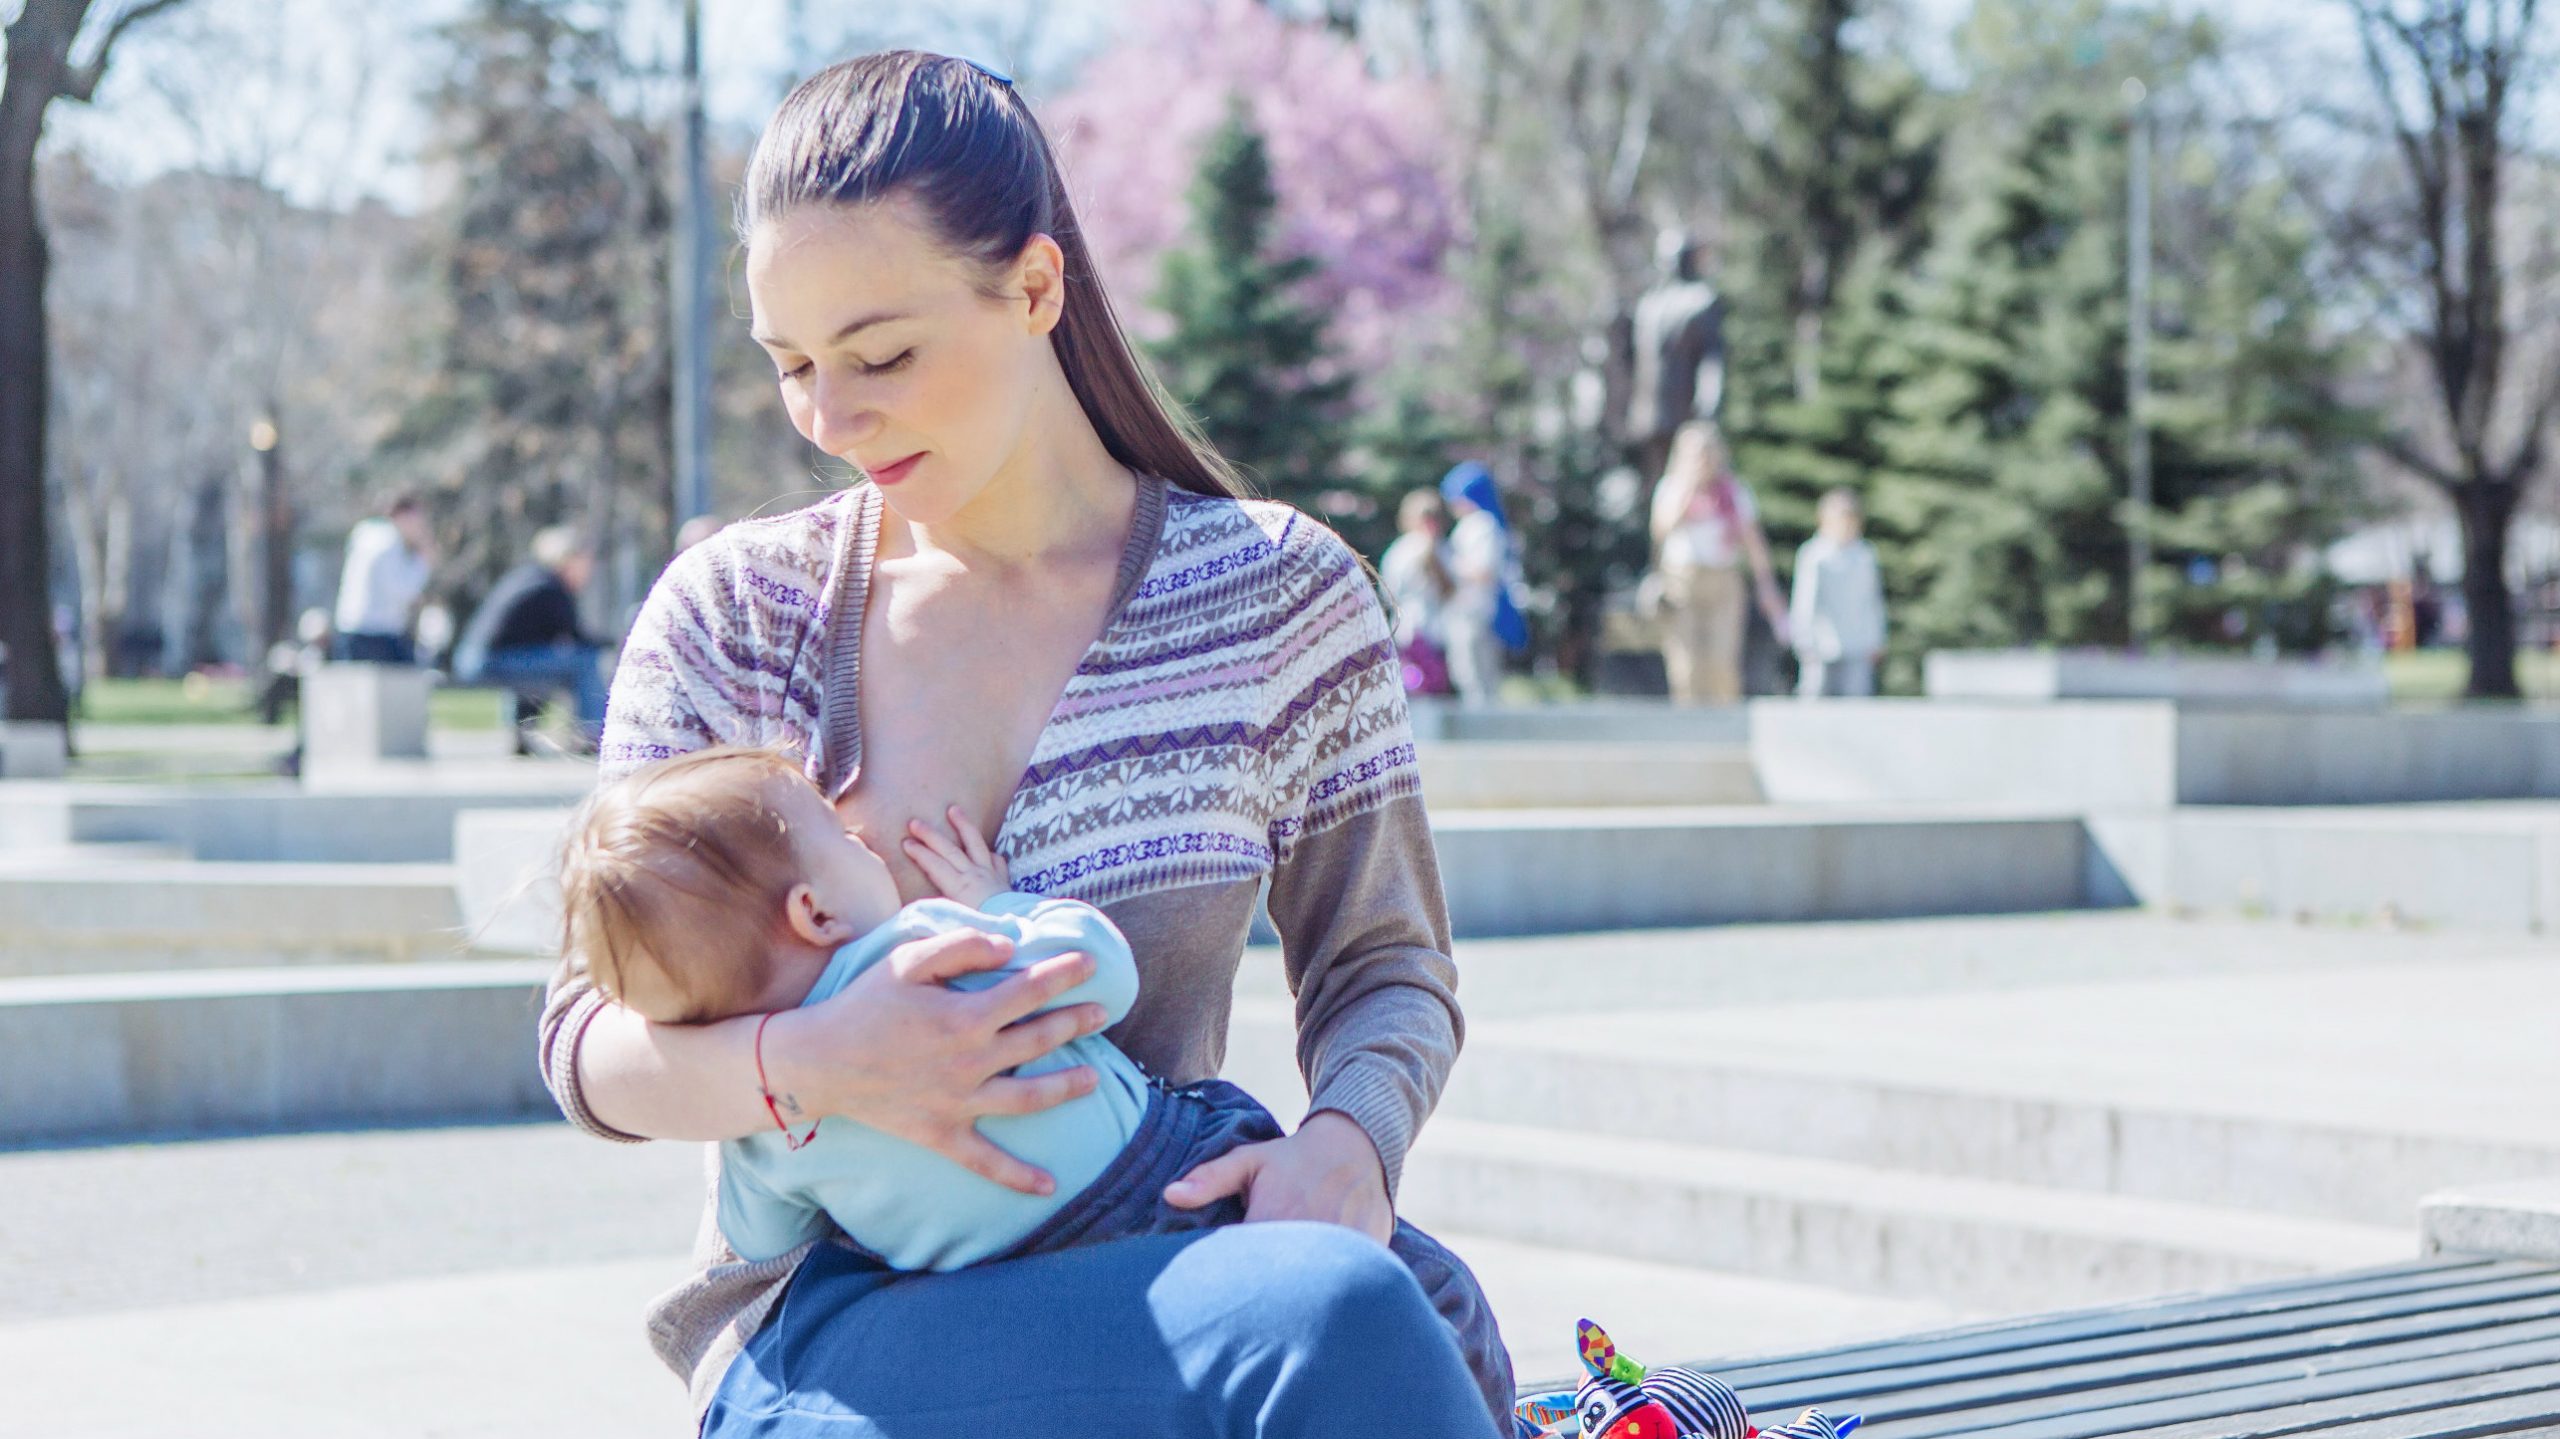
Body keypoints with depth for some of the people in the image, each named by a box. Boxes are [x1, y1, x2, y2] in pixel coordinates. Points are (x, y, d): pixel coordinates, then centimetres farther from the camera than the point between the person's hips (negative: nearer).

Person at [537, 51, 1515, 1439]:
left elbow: (1385, 971, 11)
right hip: (819, 1328, -2)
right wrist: (809, 1065, -22)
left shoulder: (1278, 598, 3)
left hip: (1152, 1283, 2)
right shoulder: (728, 613, 3)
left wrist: (1347, 1139, -14)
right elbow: (590, 1045, 1)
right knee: (1334, 1320, -35)